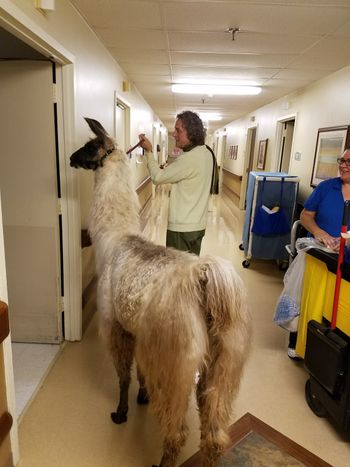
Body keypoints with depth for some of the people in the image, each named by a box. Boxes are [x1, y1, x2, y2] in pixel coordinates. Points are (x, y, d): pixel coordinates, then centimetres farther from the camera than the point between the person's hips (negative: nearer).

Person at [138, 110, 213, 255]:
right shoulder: (206, 153, 7)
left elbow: (157, 177, -15)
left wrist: (149, 151, -8)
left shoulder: (189, 158, -22)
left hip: (182, 227, -9)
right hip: (198, 224, 9)